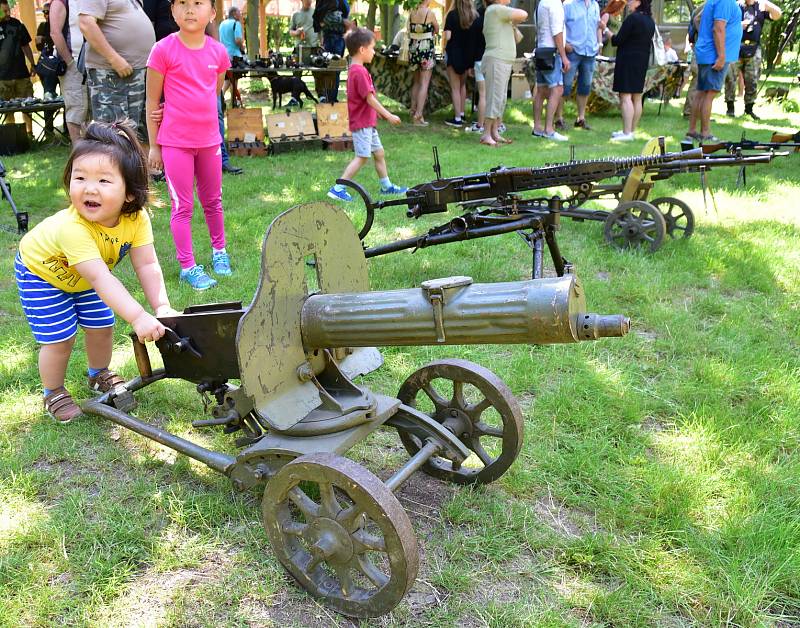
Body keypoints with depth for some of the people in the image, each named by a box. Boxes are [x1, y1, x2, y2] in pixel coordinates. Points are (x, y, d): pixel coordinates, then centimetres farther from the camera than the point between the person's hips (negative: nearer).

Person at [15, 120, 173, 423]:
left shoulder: (137, 218, -29)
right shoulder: (71, 227, -45)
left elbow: (147, 265, -28)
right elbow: (100, 277, -50)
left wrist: (162, 307, -40)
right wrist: (138, 317, -57)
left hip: (84, 277, 5)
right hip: (41, 272, -5)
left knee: (101, 326, 10)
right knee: (60, 339, -5)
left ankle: (99, 375, 39)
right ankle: (53, 394, 21)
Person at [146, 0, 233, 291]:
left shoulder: (218, 51, 1)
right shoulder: (164, 49, -10)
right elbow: (152, 100, -5)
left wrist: (197, 113, 9)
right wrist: (153, 145, -4)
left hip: (209, 140, 4)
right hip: (175, 142, -4)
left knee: (213, 201, 17)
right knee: (182, 206, 2)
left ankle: (219, 251, 36)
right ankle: (188, 267, 11)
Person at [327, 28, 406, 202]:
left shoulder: (355, 70, 12)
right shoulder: (359, 72, -19)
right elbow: (370, 99, -21)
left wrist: (379, 112, 21)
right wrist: (389, 116, -16)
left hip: (367, 122, 10)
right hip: (362, 123, -10)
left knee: (379, 152, 16)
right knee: (362, 157, -8)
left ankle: (386, 186, 27)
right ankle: (338, 189, -6)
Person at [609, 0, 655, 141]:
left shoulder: (632, 18, -15)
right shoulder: (650, 21, 12)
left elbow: (617, 40, -14)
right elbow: (648, 42, 17)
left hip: (627, 61, -9)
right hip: (643, 62, 9)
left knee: (625, 97, -9)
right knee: (637, 98, 10)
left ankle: (626, 133, -14)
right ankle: (631, 131, 16)